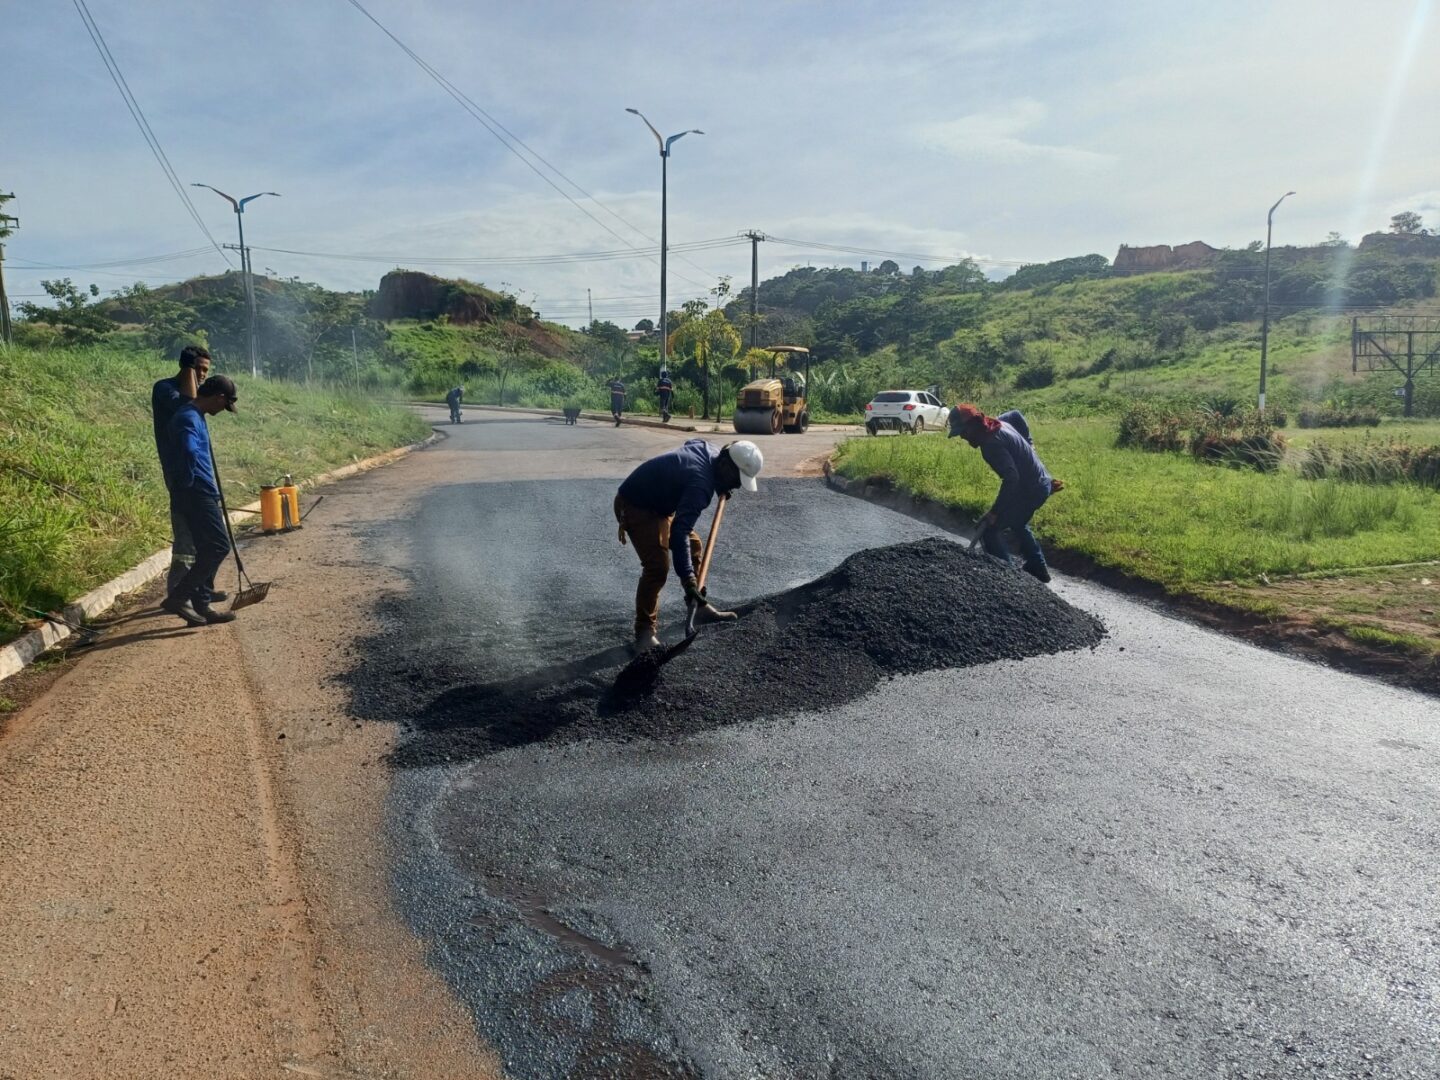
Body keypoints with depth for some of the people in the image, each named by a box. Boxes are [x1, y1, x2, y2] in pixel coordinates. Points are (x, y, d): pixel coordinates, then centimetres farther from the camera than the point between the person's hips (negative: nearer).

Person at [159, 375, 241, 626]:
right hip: (196, 494, -10)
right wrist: (187, 483, -18)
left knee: (208, 549, 11)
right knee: (219, 546, -9)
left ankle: (201, 606, 16)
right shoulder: (188, 418, -15)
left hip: (200, 494, 10)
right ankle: (178, 597, -6)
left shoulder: (196, 416, 17)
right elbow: (189, 453, -32)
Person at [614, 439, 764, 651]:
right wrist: (688, 580, -48)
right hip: (635, 506, -11)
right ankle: (644, 632, -11)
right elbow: (679, 532, -43)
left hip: (657, 501, 11)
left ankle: (699, 606, 31)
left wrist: (721, 487, 17)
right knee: (657, 566, -22)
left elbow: (691, 444, 23)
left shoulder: (708, 450, -5)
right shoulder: (700, 483, -34)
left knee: (692, 544, 17)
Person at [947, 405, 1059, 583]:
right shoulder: (997, 423, 2)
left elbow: (1011, 478, -35)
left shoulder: (991, 443, -28)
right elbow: (1016, 414, 26)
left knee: (988, 529, -7)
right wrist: (1027, 443, 29)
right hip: (1040, 484, 10)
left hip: (1029, 490, -10)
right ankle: (1038, 568, 41)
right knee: (1017, 524, 32)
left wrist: (995, 511, -31)